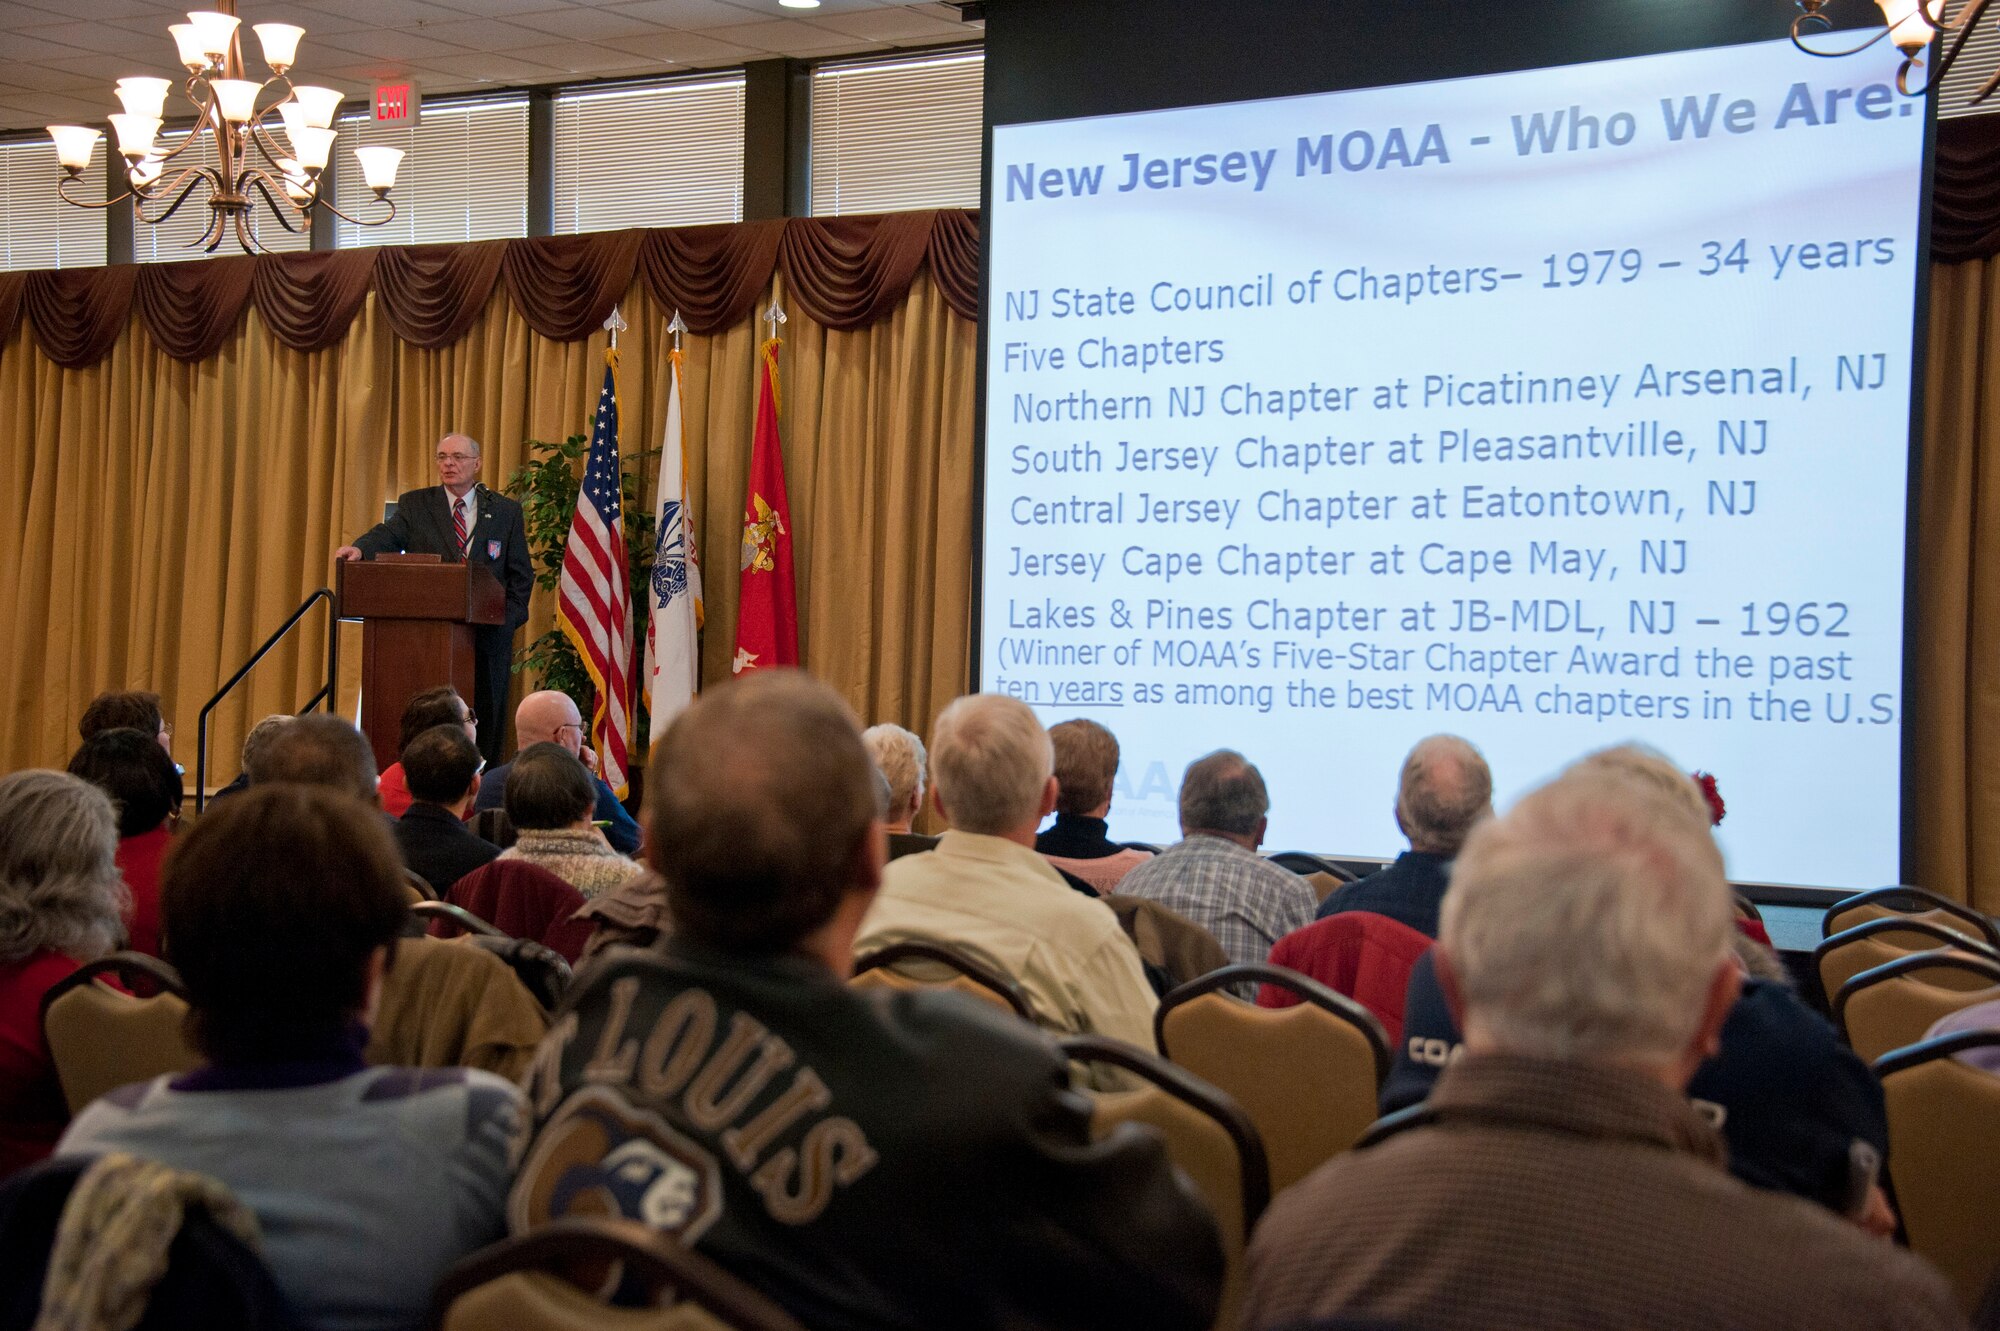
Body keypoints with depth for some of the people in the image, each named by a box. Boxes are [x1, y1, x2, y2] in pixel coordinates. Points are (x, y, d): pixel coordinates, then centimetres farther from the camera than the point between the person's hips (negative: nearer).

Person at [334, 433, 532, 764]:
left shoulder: (505, 511, 10)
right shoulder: (415, 504, 10)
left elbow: (521, 574, 9)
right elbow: (388, 534, -8)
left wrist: (509, 619, -4)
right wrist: (360, 548, -30)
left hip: (487, 635, 1)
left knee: (486, 720, 2)